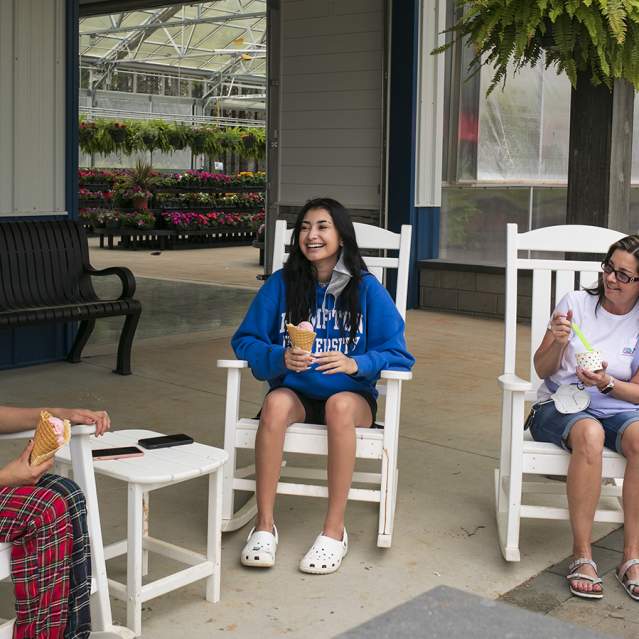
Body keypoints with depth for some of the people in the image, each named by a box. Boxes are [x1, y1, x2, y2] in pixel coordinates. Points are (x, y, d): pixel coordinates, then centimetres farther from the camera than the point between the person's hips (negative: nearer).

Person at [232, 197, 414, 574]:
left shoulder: (367, 289, -3)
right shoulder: (281, 284, 1)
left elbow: (397, 354, -4)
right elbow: (246, 342, 2)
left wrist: (355, 364, -24)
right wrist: (279, 358, -19)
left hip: (352, 394, -1)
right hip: (295, 391, 1)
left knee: (339, 405, -36)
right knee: (276, 403, -33)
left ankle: (335, 530, -27)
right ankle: (264, 525, -25)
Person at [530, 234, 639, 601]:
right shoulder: (576, 303, -1)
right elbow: (542, 370, 4)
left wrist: (607, 383, -17)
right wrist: (558, 343, -17)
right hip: (560, 405, -2)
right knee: (589, 434, -38)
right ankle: (582, 555, -29)